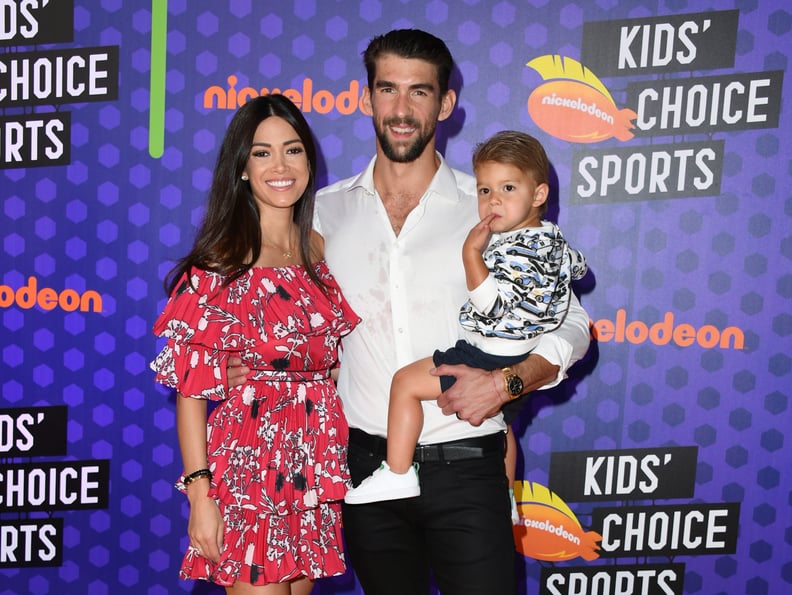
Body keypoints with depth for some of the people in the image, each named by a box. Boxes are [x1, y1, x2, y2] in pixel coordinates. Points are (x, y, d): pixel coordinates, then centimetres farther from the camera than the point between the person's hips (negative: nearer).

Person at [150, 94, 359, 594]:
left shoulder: (322, 248, 5)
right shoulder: (219, 263, -10)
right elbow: (190, 387, -10)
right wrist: (200, 495, -11)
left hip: (318, 459, 5)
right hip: (249, 463, -5)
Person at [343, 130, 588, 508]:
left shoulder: (522, 248, -24)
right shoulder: (550, 237, 6)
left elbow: (494, 305, -31)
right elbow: (577, 264, 27)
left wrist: (472, 254, -30)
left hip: (490, 358, -11)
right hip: (517, 359, 11)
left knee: (406, 382, -8)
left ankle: (397, 474, -2)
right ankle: (506, 500, 47)